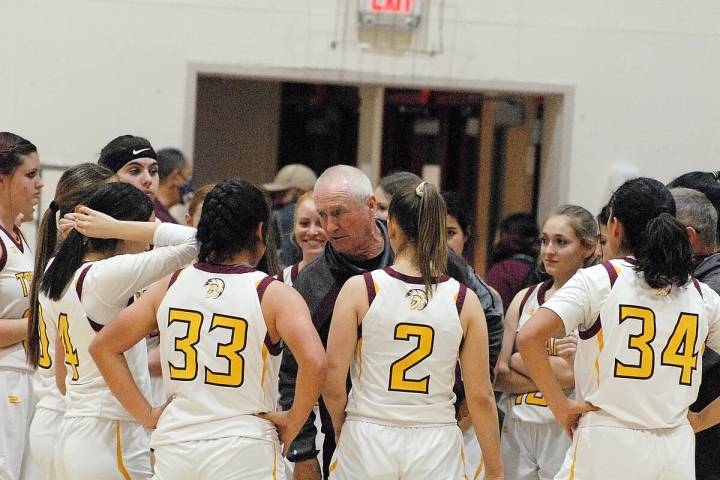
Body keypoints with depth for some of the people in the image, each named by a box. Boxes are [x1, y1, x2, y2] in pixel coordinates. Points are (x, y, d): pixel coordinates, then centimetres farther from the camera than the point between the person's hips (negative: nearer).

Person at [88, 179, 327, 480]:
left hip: (174, 443, 4)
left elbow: (103, 347, 9)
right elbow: (314, 362, -22)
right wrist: (292, 423, -7)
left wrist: (146, 415, 10)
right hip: (243, 450, -4)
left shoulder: (170, 286, 6)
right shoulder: (274, 295, -7)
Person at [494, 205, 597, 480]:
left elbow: (573, 373, -18)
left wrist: (518, 360, -5)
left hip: (565, 430, -5)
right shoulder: (524, 299, 11)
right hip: (517, 429, 5)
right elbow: (499, 377, 4)